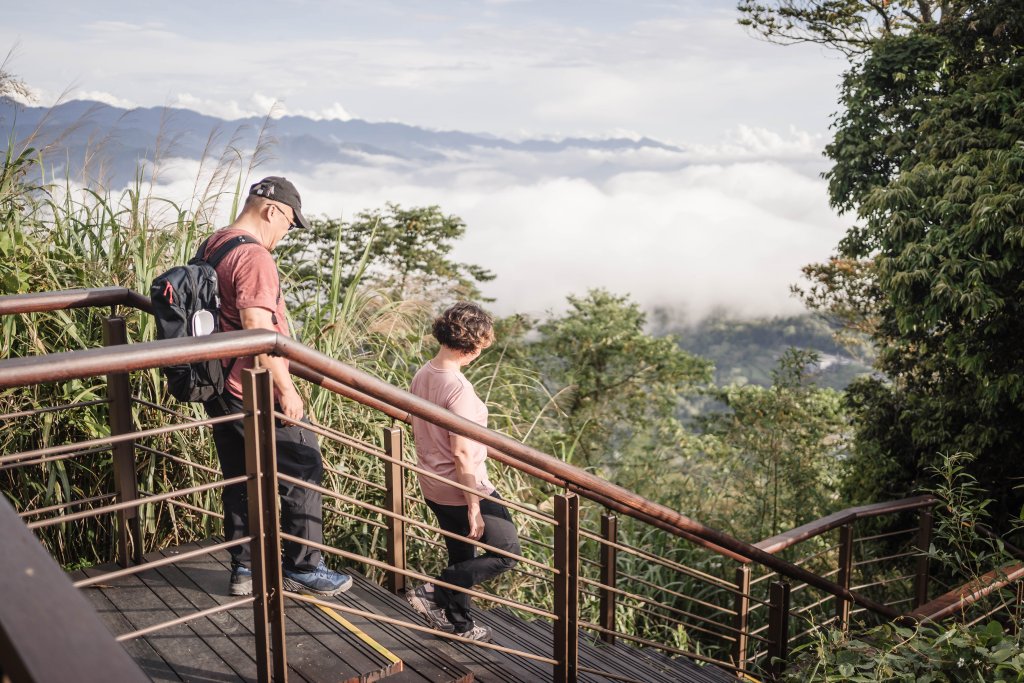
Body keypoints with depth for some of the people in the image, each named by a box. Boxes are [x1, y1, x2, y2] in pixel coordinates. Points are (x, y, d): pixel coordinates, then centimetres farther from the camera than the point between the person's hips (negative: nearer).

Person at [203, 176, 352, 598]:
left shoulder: (212, 246, 13)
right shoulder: (254, 257, -19)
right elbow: (258, 329, -26)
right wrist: (286, 388, -21)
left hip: (219, 387, 10)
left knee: (240, 480, 17)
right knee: (304, 472, 4)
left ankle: (243, 570, 26)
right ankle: (302, 569, 13)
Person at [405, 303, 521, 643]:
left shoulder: (422, 376, 1)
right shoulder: (458, 388, -26)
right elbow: (461, 454, -25)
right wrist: (474, 508, -18)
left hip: (433, 488, 9)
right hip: (462, 490, -9)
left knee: (462, 557, 23)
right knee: (507, 552, 8)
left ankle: (459, 623, 37)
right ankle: (434, 593, 4)